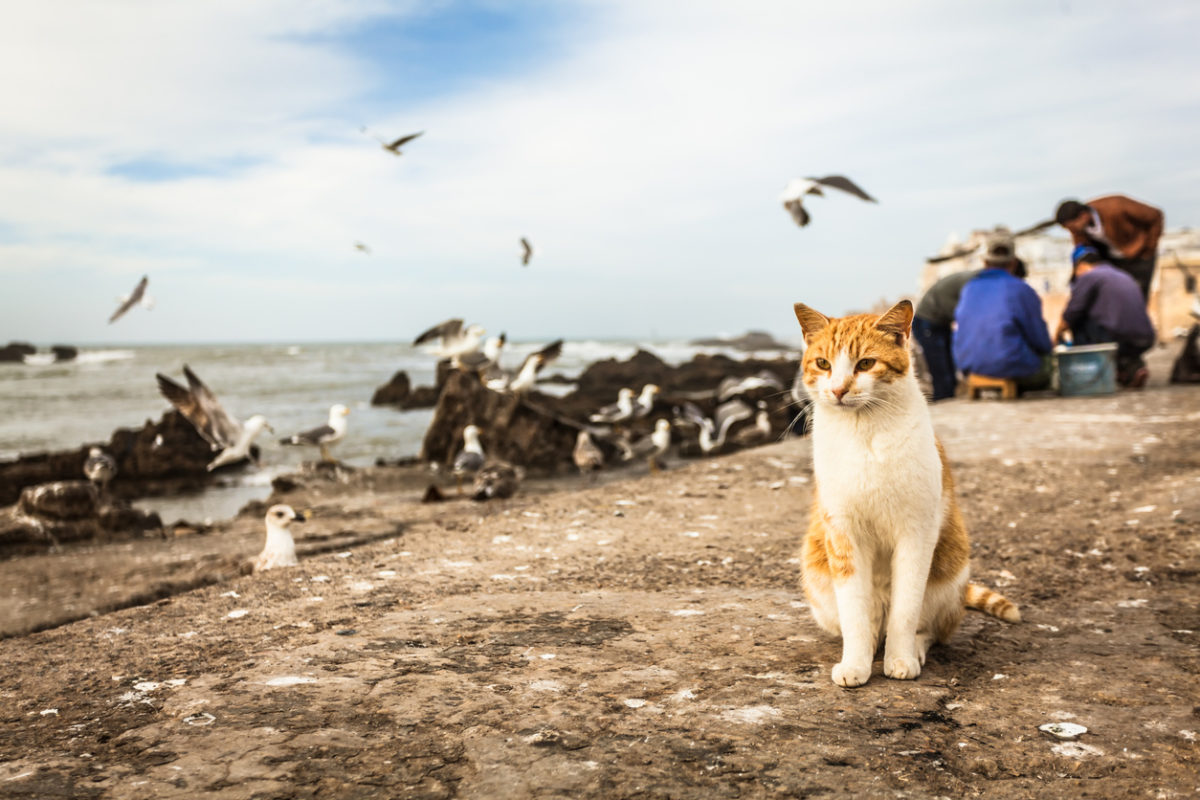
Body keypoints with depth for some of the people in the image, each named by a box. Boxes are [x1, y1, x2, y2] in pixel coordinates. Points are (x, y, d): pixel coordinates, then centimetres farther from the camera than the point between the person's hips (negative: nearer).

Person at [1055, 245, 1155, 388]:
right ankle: (1133, 365, 12)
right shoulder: (1126, 276, 25)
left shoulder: (1088, 276, 1)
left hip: (1116, 338, -7)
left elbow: (1071, 314, 0)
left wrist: (1058, 334, 19)